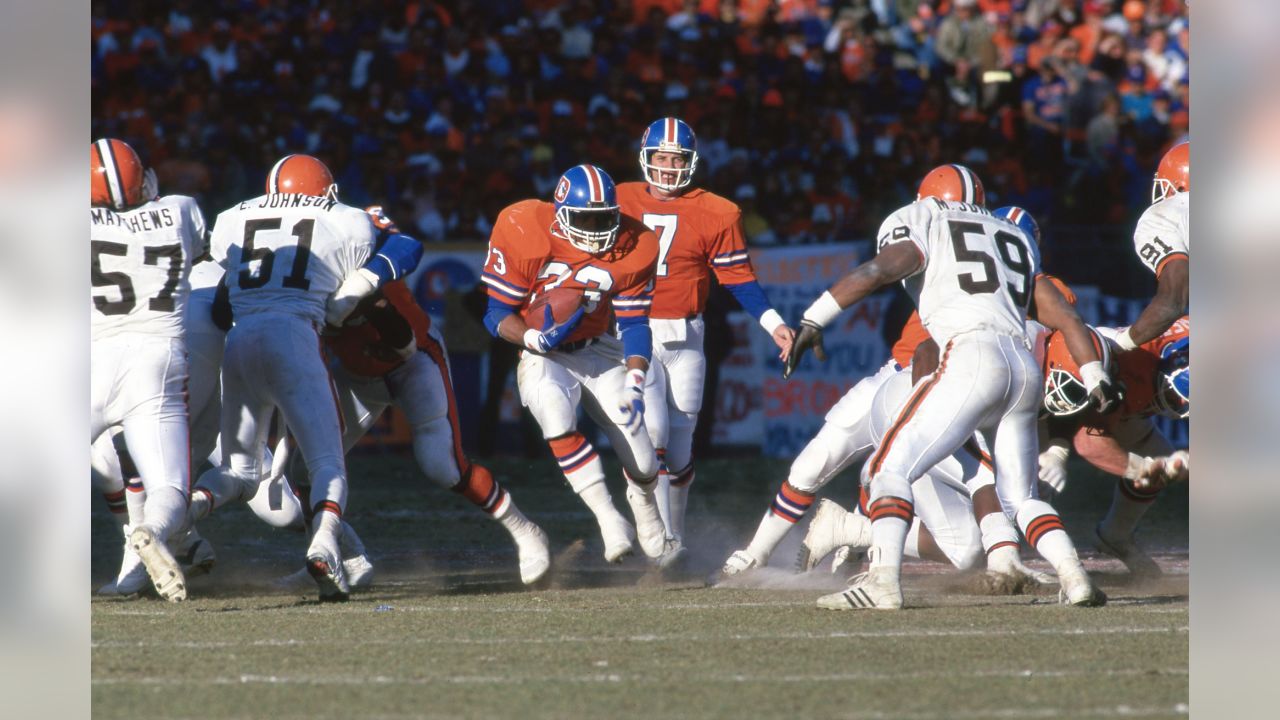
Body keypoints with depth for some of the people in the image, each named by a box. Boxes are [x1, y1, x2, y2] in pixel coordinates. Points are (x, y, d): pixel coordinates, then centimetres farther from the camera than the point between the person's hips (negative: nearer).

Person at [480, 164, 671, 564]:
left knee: (642, 465, -2)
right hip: (542, 353, -2)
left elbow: (634, 322, -4)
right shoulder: (523, 233, -20)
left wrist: (635, 380, -19)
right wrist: (535, 339, -32)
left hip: (597, 351, 2)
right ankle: (609, 520, -31)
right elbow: (497, 314, -13)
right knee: (554, 409, -37)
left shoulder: (633, 247, -12)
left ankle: (643, 506, 38)